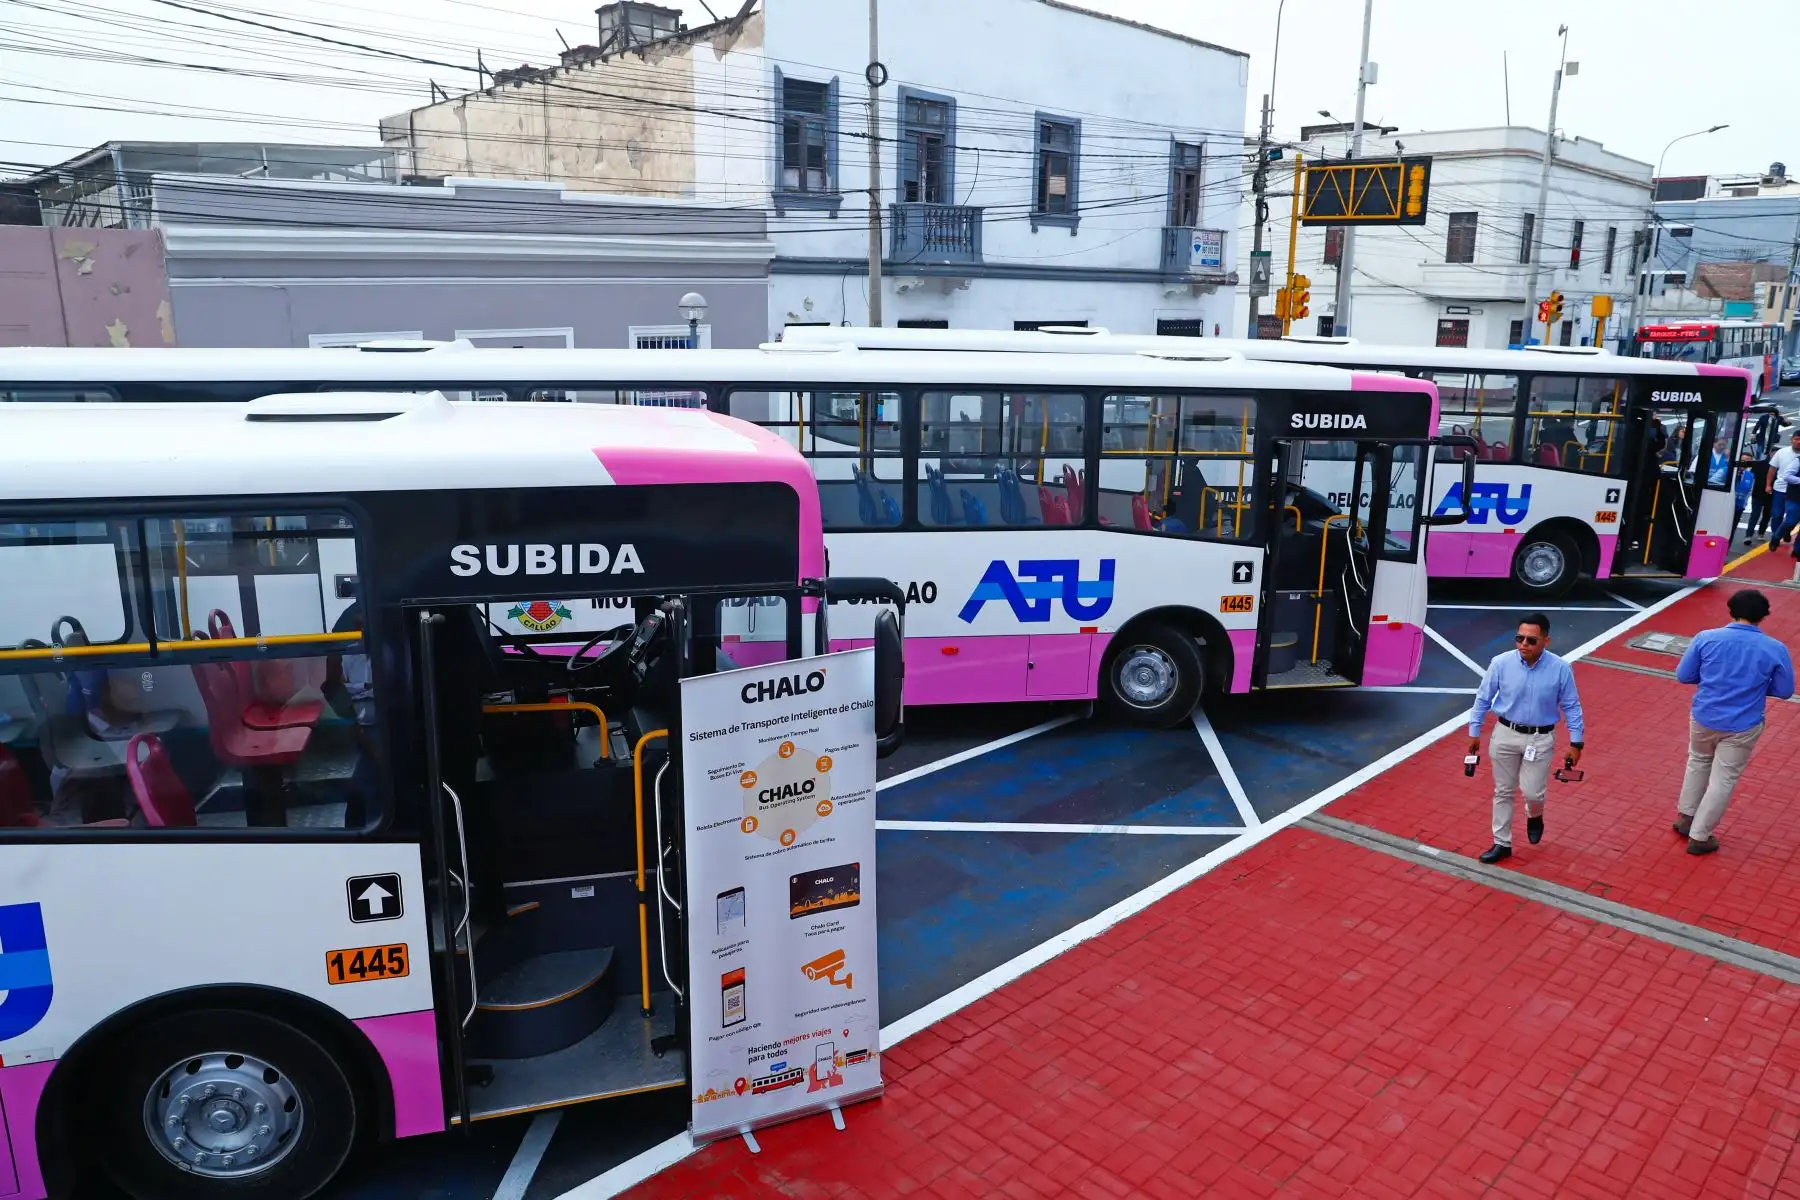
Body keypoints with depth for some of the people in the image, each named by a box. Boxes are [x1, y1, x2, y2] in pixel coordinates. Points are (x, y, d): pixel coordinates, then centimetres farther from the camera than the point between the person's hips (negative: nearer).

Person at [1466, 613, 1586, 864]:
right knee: (1503, 792, 11)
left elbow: (1571, 707, -2)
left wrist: (1575, 742, -1)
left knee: (1532, 791, -3)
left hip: (1540, 739, -1)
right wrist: (1474, 732, 3)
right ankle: (1502, 844, 26)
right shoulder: (1501, 663, -14)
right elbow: (1483, 698, -1)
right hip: (1505, 735, 1)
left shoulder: (1560, 669, -14)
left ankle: (1534, 817, 35)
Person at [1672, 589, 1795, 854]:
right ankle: (1699, 836, 17)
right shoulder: (1775, 649, -11)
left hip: (1704, 717, 2)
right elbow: (1784, 690, -1)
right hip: (1742, 727, -2)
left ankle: (1685, 817, 36)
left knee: (1698, 763, 27)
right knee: (1723, 779, 10)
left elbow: (1683, 675, -4)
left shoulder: (1706, 638, -10)